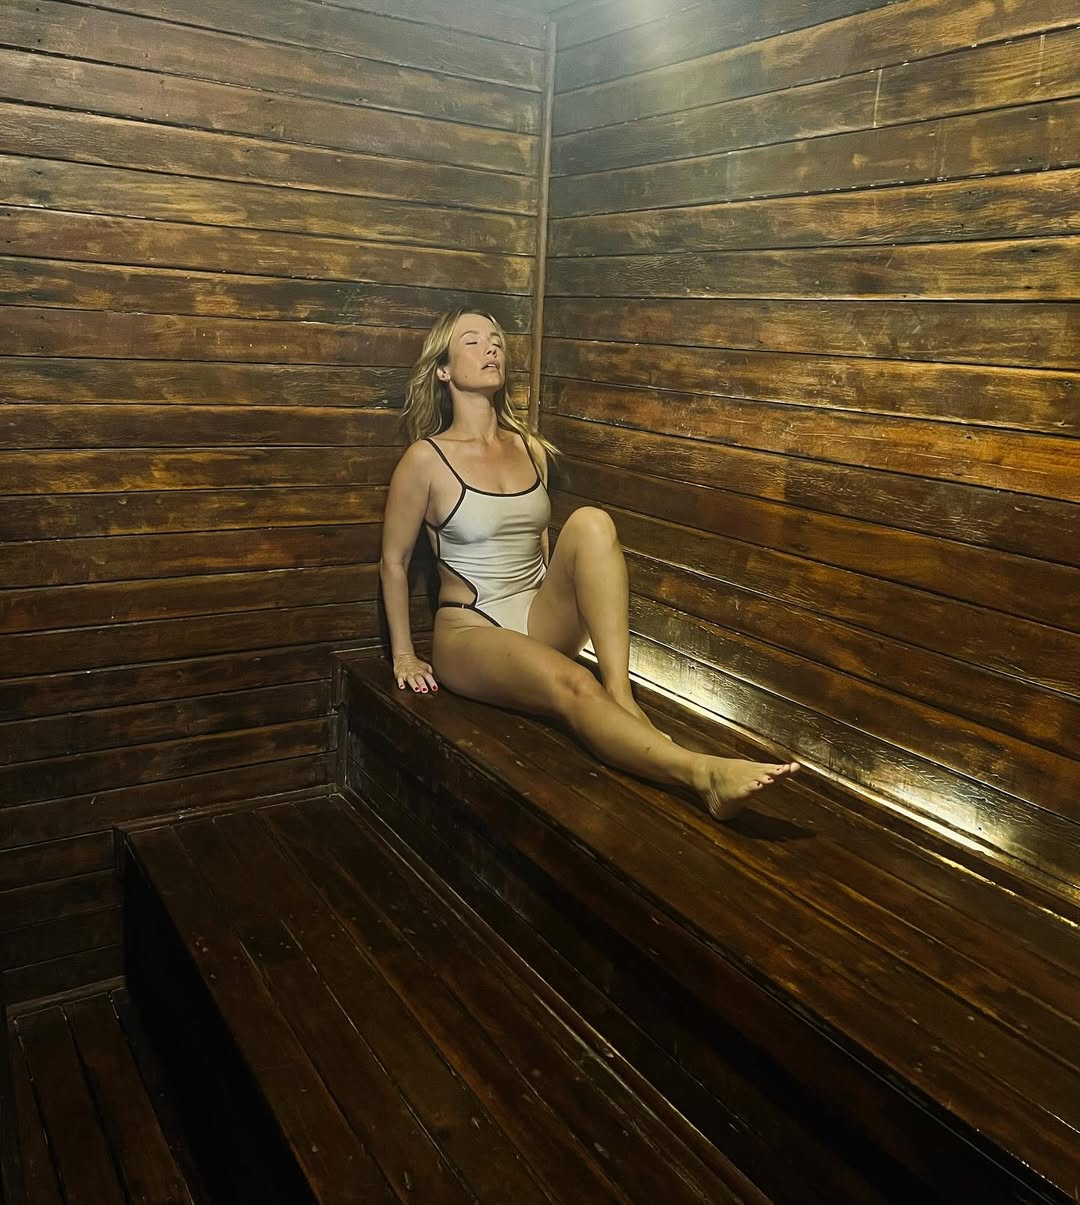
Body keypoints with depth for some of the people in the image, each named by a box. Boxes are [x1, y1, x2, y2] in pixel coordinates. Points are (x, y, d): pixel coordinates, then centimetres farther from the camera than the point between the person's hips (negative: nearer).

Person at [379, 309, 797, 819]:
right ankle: (703, 772, -54)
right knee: (572, 685, -37)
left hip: (541, 625, 5)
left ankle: (622, 697, -35)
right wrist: (403, 654, 2)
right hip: (470, 634, -5)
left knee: (590, 522, -25)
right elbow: (394, 560, 2)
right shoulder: (427, 458, -6)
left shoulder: (531, 448, 11)